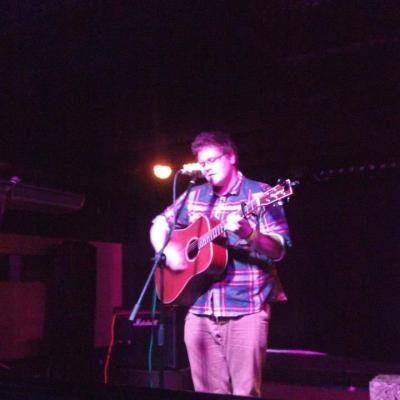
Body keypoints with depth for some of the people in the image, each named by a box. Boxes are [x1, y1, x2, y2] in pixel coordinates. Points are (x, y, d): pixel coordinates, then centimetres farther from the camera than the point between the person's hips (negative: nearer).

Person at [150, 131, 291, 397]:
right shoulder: (194, 196, 12)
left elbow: (278, 250, -10)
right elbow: (159, 225, 20)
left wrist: (248, 233, -28)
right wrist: (166, 253, 1)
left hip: (246, 309, -5)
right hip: (200, 309, 5)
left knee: (245, 393, -3)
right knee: (207, 392, 11)